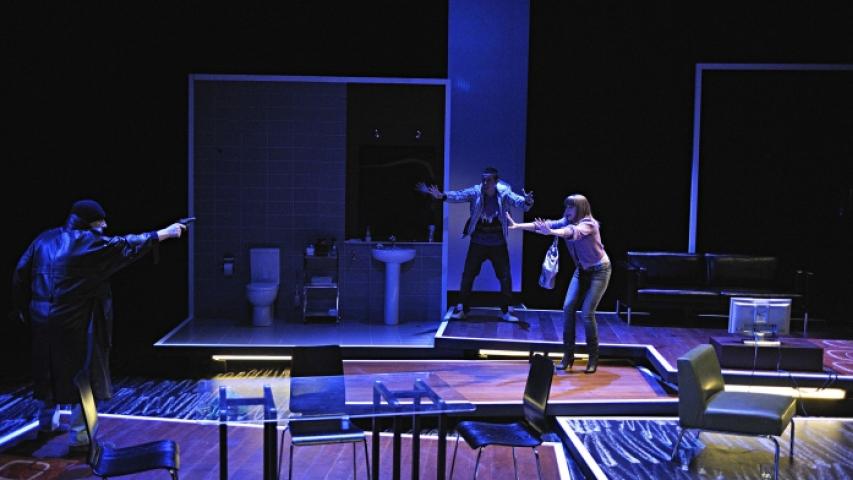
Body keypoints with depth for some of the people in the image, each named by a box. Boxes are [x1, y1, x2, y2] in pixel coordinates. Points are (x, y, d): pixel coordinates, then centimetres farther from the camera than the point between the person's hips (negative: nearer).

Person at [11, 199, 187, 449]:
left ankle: (47, 420, 40)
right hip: (76, 322, -7)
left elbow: (21, 272, 7)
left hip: (43, 318, 7)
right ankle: (80, 434, 8)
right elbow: (126, 245, -9)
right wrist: (165, 232, -3)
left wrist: (21, 307, 16)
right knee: (86, 374, 4)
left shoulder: (45, 239, 7)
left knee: (49, 370, 23)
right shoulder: (88, 242, -12)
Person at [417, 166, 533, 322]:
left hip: (498, 244, 0)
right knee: (468, 275, 5)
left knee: (505, 277, 4)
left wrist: (527, 201, -50)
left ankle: (505, 312, 18)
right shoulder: (475, 192, -12)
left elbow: (517, 200, -26)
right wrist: (442, 195, -43)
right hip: (478, 243, 0)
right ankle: (462, 309, 18)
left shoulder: (504, 194, -12)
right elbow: (459, 195, -24)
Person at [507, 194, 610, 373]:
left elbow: (574, 231, -47)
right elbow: (543, 224, -17)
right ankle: (568, 355, 2)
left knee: (587, 313, -15)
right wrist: (517, 226, -30)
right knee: (568, 308, -7)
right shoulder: (566, 222, -6)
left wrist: (551, 232, -65)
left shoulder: (589, 224, -25)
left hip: (599, 271, -7)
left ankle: (593, 358, 1)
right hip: (581, 270, 7)